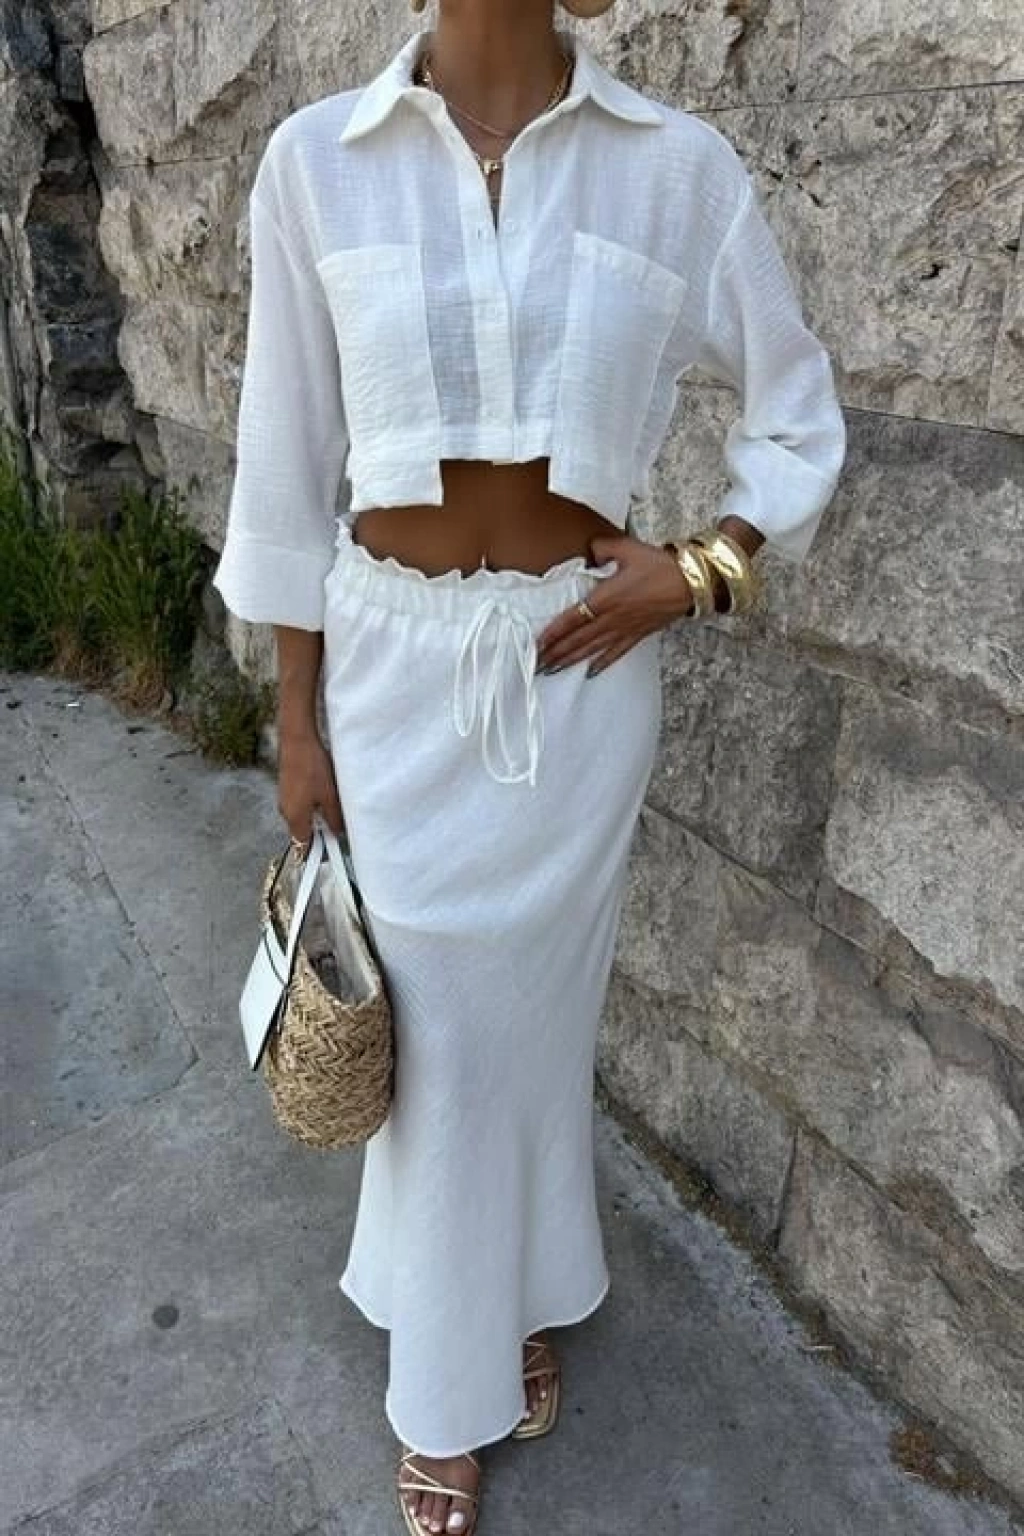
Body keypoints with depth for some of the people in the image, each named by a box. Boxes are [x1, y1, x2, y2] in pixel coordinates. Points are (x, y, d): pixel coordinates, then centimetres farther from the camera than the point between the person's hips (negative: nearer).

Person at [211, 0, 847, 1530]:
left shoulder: (678, 163, -2)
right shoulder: (316, 159, -2)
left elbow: (802, 416, 7)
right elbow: (291, 461, 1)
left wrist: (699, 566, -8)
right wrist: (298, 718, 2)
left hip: (580, 663, 1)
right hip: (398, 664, 0)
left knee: (541, 1010, 16)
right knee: (432, 1029, 11)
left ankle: (526, 1301, 47)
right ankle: (445, 1381, 38)